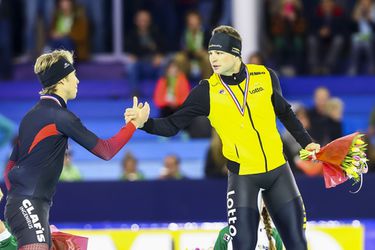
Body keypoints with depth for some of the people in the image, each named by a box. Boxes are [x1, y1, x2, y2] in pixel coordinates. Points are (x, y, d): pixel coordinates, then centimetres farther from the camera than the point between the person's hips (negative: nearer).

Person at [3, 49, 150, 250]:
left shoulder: (32, 115, 17)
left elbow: (10, 168, 20)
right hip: (29, 204, -10)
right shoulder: (60, 116, -10)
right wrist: (134, 123, 2)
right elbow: (105, 150, -7)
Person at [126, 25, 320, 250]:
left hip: (277, 170, 2)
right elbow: (172, 125, -11)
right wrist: (145, 122, -28)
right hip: (242, 176, -2)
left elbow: (285, 112, 12)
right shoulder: (207, 92, -11)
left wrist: (306, 142, 12)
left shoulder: (265, 76, -6)